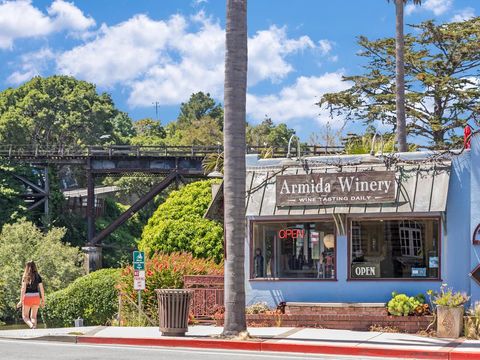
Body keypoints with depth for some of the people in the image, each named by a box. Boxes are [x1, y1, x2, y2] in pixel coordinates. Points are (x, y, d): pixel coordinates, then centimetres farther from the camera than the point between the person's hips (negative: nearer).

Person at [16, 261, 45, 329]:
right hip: (36, 297, 3)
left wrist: (21, 301, -8)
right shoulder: (38, 276, 3)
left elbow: (23, 289, -10)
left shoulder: (25, 277, -5)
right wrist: (43, 300, 9)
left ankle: (31, 326, -18)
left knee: (25, 316, 9)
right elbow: (41, 289, 2)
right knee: (33, 316, 12)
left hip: (27, 297, -3)